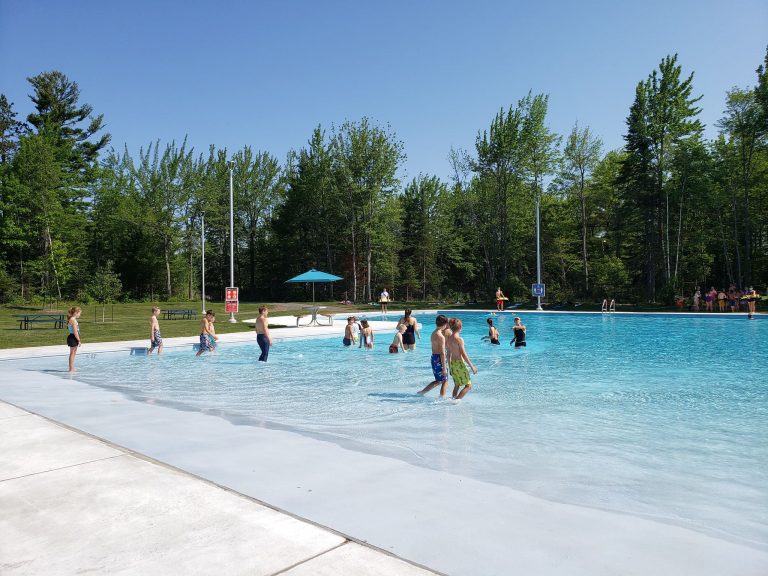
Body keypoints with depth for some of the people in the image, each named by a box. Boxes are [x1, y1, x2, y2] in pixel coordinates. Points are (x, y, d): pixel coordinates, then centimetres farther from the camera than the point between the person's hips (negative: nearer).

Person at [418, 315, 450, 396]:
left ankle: (421, 392, 25)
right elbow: (442, 354, -21)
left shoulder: (433, 333, 8)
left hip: (433, 358, 9)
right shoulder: (441, 337, -20)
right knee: (445, 382, 4)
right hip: (439, 360, -9)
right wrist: (444, 368, -20)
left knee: (438, 381, 22)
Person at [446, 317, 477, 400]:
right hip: (459, 364, -8)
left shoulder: (448, 340, 5)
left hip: (452, 363, 8)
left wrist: (450, 367, 22)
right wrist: (472, 367, -10)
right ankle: (456, 400, -10)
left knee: (457, 385, 22)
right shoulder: (459, 339, -17)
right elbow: (464, 355, -17)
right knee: (468, 385, 0)